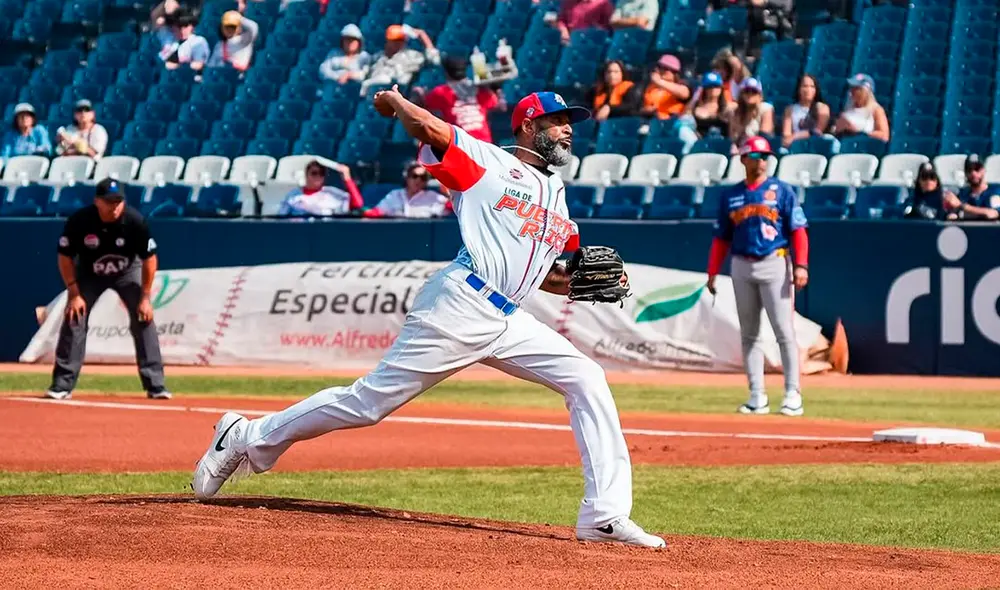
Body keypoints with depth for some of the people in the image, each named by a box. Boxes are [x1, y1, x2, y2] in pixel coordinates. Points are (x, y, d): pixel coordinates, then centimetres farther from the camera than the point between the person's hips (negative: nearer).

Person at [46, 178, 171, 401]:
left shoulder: (135, 221, -30)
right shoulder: (79, 221, -30)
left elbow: (149, 259, -17)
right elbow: (65, 257, -15)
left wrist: (145, 297, -18)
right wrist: (74, 294, -19)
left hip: (128, 272, 0)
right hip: (88, 274, 0)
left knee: (144, 320, -11)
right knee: (74, 319, -10)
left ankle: (155, 386, -6)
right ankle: (62, 385, -4)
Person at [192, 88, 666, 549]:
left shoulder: (557, 197, 23)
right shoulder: (485, 161, 2)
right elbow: (428, 128, -11)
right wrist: (394, 100, 8)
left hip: (510, 321, 7)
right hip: (459, 307, -7)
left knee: (587, 380, -7)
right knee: (372, 400, -7)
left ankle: (605, 515, -10)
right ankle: (246, 440, 8)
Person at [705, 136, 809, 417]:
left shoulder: (782, 190, 2)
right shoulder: (730, 196, 11)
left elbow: (798, 230, -4)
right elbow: (721, 238, 14)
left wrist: (801, 265, -15)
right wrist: (713, 272, 6)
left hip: (775, 264, -4)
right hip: (742, 267, 4)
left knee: (784, 331, -7)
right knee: (749, 334, 5)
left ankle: (792, 394, -6)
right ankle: (757, 396, 10)